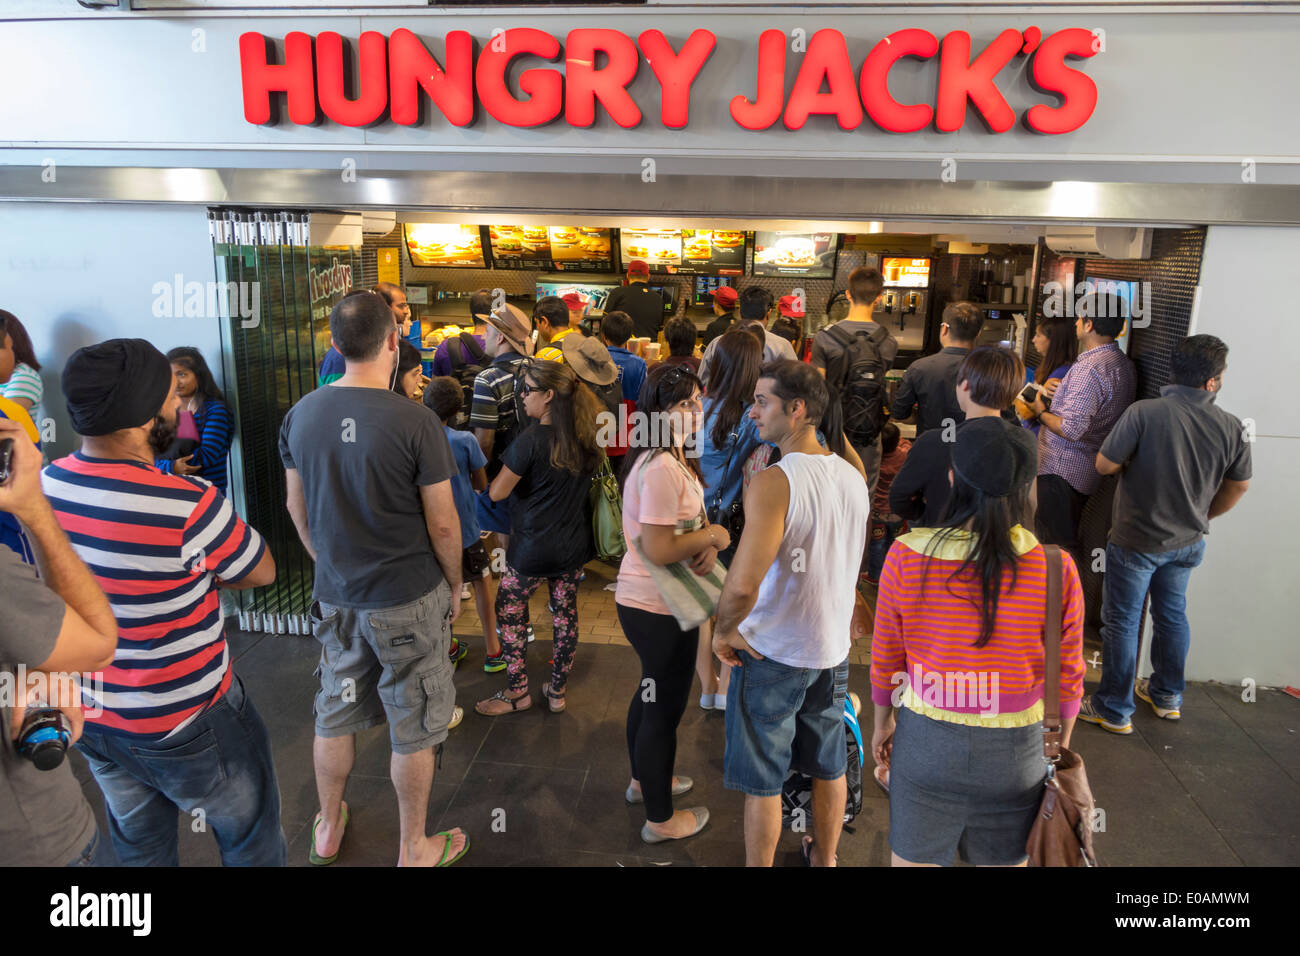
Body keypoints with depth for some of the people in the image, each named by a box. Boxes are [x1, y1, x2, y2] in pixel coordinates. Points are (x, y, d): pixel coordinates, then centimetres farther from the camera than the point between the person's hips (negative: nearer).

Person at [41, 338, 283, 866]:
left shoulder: (44, 484, -10)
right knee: (249, 835, 19)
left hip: (89, 716, 7)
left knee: (138, 843, 28)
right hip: (186, 723, -6)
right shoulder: (189, 505, -31)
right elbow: (262, 572, -15)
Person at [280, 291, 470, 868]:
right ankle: (415, 850, 30)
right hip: (408, 600, -5)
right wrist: (455, 584, 1)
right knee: (413, 730, 12)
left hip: (334, 596, 5)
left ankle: (328, 831, 44)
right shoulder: (415, 422, -20)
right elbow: (442, 524, -15)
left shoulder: (301, 414, -4)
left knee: (335, 716, 23)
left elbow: (297, 507, 7)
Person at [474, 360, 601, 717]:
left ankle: (517, 692, 24)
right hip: (575, 544, 6)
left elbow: (497, 493, -15)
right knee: (565, 613, 16)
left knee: (509, 611, 14)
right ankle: (557, 692, 30)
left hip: (533, 548, -6)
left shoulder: (532, 439, -22)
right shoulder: (585, 437, -3)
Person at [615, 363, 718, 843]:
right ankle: (660, 820, 25)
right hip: (659, 609, -11)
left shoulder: (674, 459, 8)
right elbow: (659, 551, -28)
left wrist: (708, 542, -9)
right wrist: (713, 536, -15)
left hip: (645, 601, 11)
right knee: (665, 708, 6)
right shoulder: (662, 469, -26)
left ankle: (644, 781, 48)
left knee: (651, 695, 26)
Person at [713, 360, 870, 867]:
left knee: (762, 783, 12)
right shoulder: (854, 477, -2)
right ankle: (824, 858, 44)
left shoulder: (773, 483, -25)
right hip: (834, 648, 7)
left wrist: (723, 632, -17)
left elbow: (742, 585, -35)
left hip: (772, 654, -7)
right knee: (829, 768, 24)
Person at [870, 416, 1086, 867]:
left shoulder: (906, 555, -16)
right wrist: (1061, 745, 15)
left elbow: (885, 659, -4)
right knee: (1003, 860, 22)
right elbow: (1066, 677, -3)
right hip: (1014, 752, 1)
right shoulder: (1056, 568, -15)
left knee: (912, 857, 18)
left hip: (925, 741, 0)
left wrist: (883, 722, 14)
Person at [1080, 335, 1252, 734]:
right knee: (1172, 614, 23)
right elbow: (1239, 486, 5)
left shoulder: (1144, 413, -23)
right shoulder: (1232, 427, -8)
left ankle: (1115, 709, 18)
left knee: (1122, 621, 7)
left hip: (1136, 540, -5)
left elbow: (1104, 464, -17)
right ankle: (1167, 695, 40)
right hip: (1188, 541, 5)